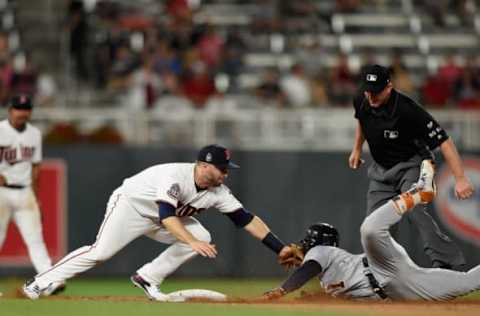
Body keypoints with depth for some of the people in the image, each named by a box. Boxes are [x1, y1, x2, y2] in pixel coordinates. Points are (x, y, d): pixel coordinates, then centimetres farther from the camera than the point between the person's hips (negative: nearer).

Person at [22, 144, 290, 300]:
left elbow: (247, 220, -14)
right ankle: (40, 283, -11)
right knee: (101, 252, -19)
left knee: (202, 236, -11)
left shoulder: (218, 192, -12)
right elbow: (167, 216, -44)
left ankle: (148, 278, -5)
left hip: (159, 217, 7)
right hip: (130, 204, -7)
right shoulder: (176, 176, -34)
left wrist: (281, 248, -20)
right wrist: (193, 243, -54)